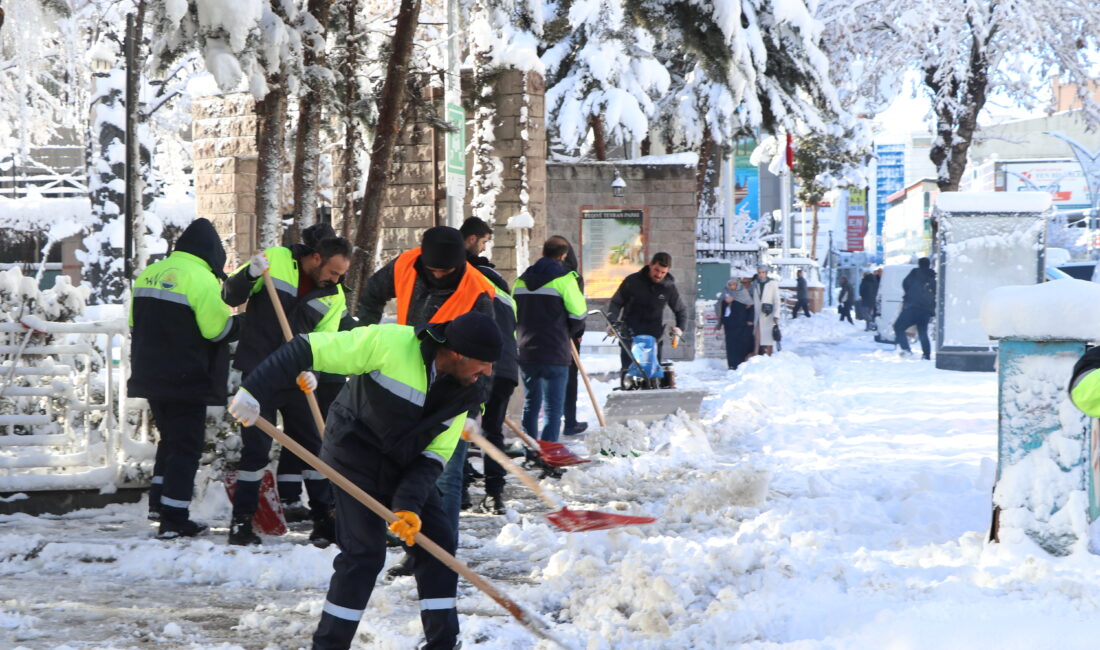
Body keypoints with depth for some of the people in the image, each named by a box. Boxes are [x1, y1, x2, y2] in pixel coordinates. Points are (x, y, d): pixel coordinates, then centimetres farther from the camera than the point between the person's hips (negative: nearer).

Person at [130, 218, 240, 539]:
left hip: (150, 377, 7)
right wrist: (242, 322, -1)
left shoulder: (149, 274, 8)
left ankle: (159, 502, 26)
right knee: (187, 446, -1)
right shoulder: (201, 278, -16)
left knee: (170, 439, 23)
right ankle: (174, 521, -4)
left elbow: (135, 324, 15)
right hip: (186, 380, -7)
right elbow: (218, 328, -19)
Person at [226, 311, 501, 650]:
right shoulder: (388, 343, -27)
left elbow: (435, 454, -7)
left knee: (438, 541, 2)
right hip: (355, 454, -6)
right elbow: (305, 350, -24)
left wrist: (410, 503, -22)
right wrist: (255, 392, -30)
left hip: (405, 466, 6)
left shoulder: (466, 392, -8)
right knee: (363, 552, -13)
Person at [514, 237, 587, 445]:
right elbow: (578, 312, -8)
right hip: (554, 354, -6)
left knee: (531, 404, 17)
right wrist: (571, 332, 11)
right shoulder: (564, 278, -8)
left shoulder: (522, 280, 12)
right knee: (553, 408, -4)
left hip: (525, 352, 6)